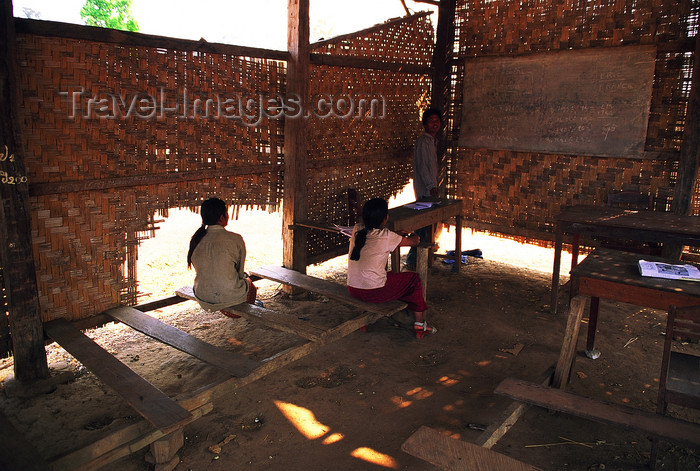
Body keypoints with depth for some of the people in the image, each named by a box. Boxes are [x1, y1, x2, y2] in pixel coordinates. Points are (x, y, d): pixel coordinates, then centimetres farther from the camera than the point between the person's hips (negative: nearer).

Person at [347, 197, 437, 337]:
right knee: (414, 279, 14)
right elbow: (414, 241, 1)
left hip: (352, 289, 6)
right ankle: (419, 324, 21)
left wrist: (398, 234, 27)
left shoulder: (357, 229, 0)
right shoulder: (387, 236, -15)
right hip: (374, 292, -6)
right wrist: (414, 237, 25)